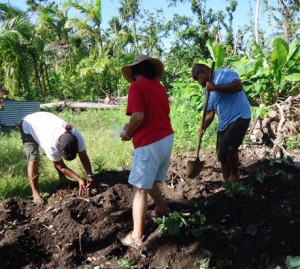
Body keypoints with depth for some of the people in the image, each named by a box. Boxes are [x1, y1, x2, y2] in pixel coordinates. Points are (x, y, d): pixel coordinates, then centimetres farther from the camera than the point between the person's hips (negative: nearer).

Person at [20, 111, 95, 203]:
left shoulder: (77, 136, -32)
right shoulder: (51, 144, -43)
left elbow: (84, 158, -19)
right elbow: (61, 166, -28)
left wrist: (90, 176, -33)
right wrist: (79, 180, -32)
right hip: (28, 126, -5)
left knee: (57, 157, 0)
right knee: (33, 159, -16)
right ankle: (35, 192, -4)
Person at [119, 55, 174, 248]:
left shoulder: (137, 87, -10)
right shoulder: (160, 87, 13)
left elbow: (138, 116, -22)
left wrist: (127, 134, -4)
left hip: (149, 143, -8)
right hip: (167, 138, 8)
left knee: (140, 189, 0)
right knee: (149, 181, 26)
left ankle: (137, 237, 8)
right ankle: (162, 208, 44)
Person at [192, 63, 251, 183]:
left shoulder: (224, 73, -8)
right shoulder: (207, 91, 13)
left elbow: (238, 86, -27)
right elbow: (210, 113, 10)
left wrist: (216, 87, -26)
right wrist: (204, 126, -8)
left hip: (239, 117, -8)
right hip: (224, 122, 9)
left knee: (228, 146, -23)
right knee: (221, 153, 10)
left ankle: (235, 174, 0)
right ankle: (226, 181, 25)